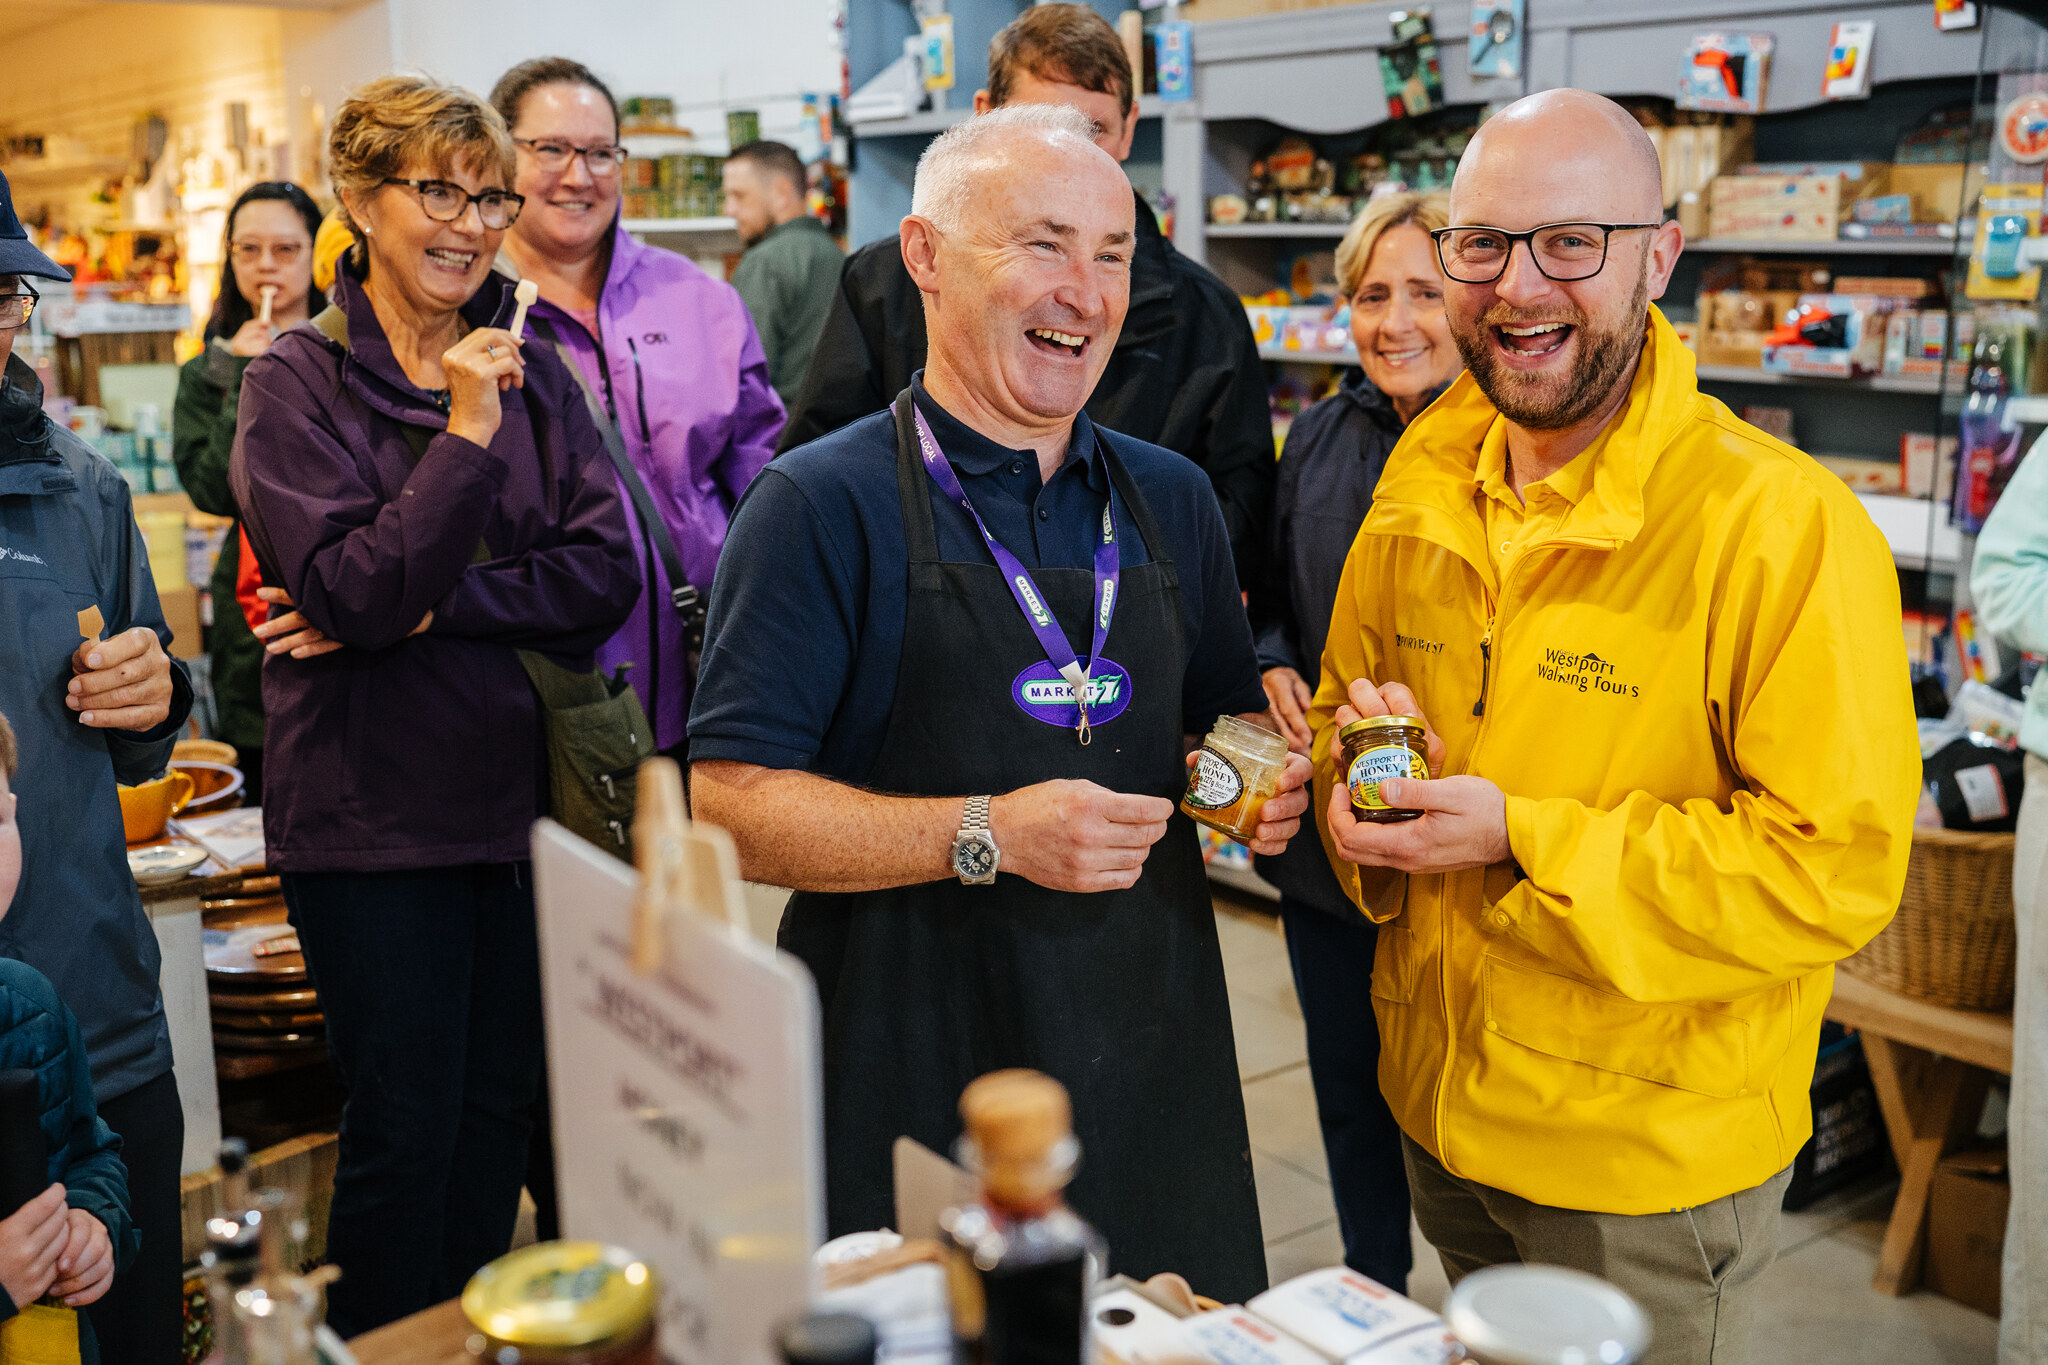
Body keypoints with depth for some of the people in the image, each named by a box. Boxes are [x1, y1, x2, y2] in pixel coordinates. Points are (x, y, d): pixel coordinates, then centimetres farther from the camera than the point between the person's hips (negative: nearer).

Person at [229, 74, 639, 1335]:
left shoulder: (532, 371, 6)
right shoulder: (296, 384, -4)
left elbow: (608, 570, -4)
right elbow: (355, 590, -16)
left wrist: (426, 608, -14)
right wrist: (466, 430, -21)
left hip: (522, 794, 4)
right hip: (375, 811, -4)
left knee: (500, 1115, 14)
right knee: (406, 1127, 4)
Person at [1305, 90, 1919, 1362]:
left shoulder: (1786, 525, -21)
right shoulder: (1418, 494, 0)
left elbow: (1837, 866, -23)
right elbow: (1347, 700, 12)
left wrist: (1522, 838, -27)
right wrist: (1360, 778, -12)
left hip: (1655, 1156, -5)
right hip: (1437, 1111, 6)